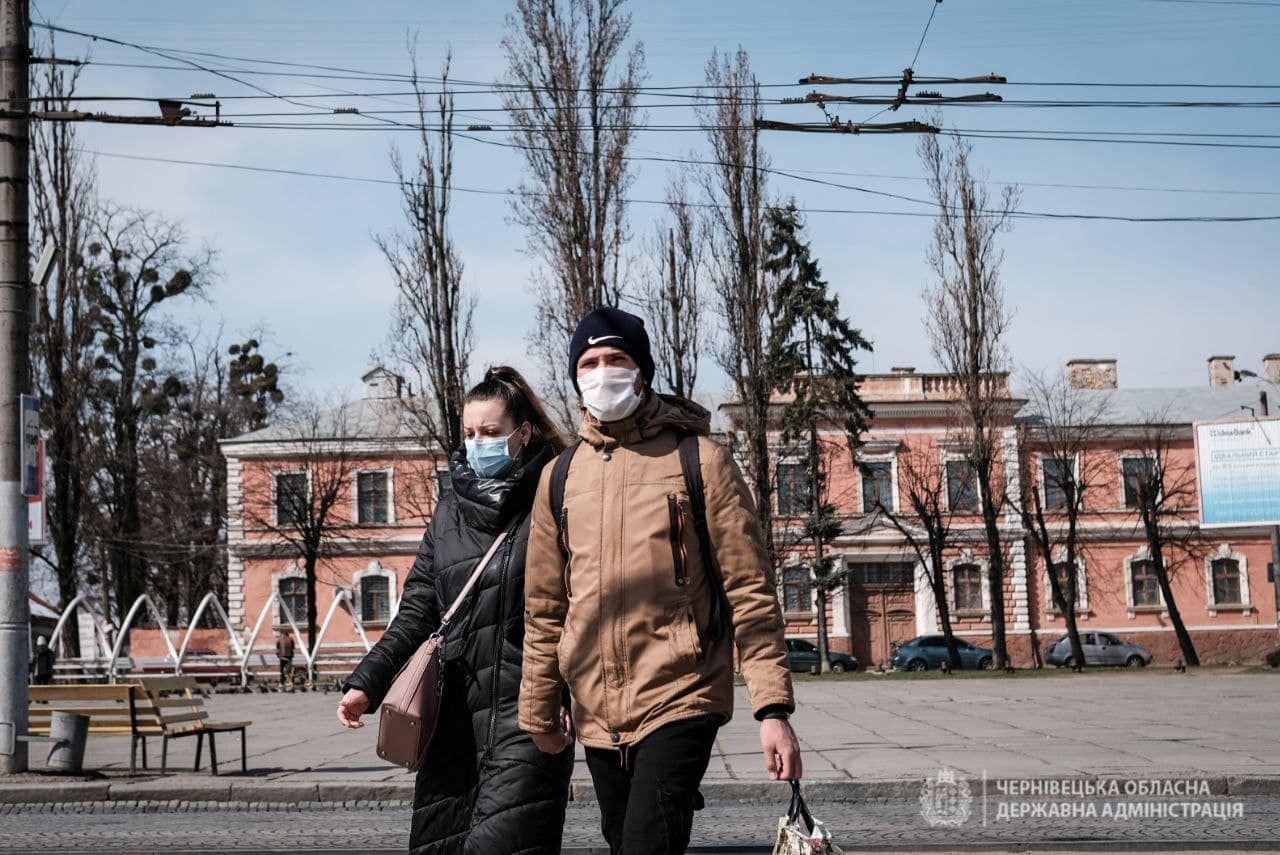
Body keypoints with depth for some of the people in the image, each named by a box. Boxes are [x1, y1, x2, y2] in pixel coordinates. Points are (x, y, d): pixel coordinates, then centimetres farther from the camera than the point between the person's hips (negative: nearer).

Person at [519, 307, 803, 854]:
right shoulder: (560, 477, 8)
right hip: (597, 714, 5)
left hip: (679, 699, -5)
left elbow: (751, 592, -6)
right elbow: (544, 607, 14)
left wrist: (772, 708, -11)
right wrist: (538, 711, 15)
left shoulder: (700, 461, -3)